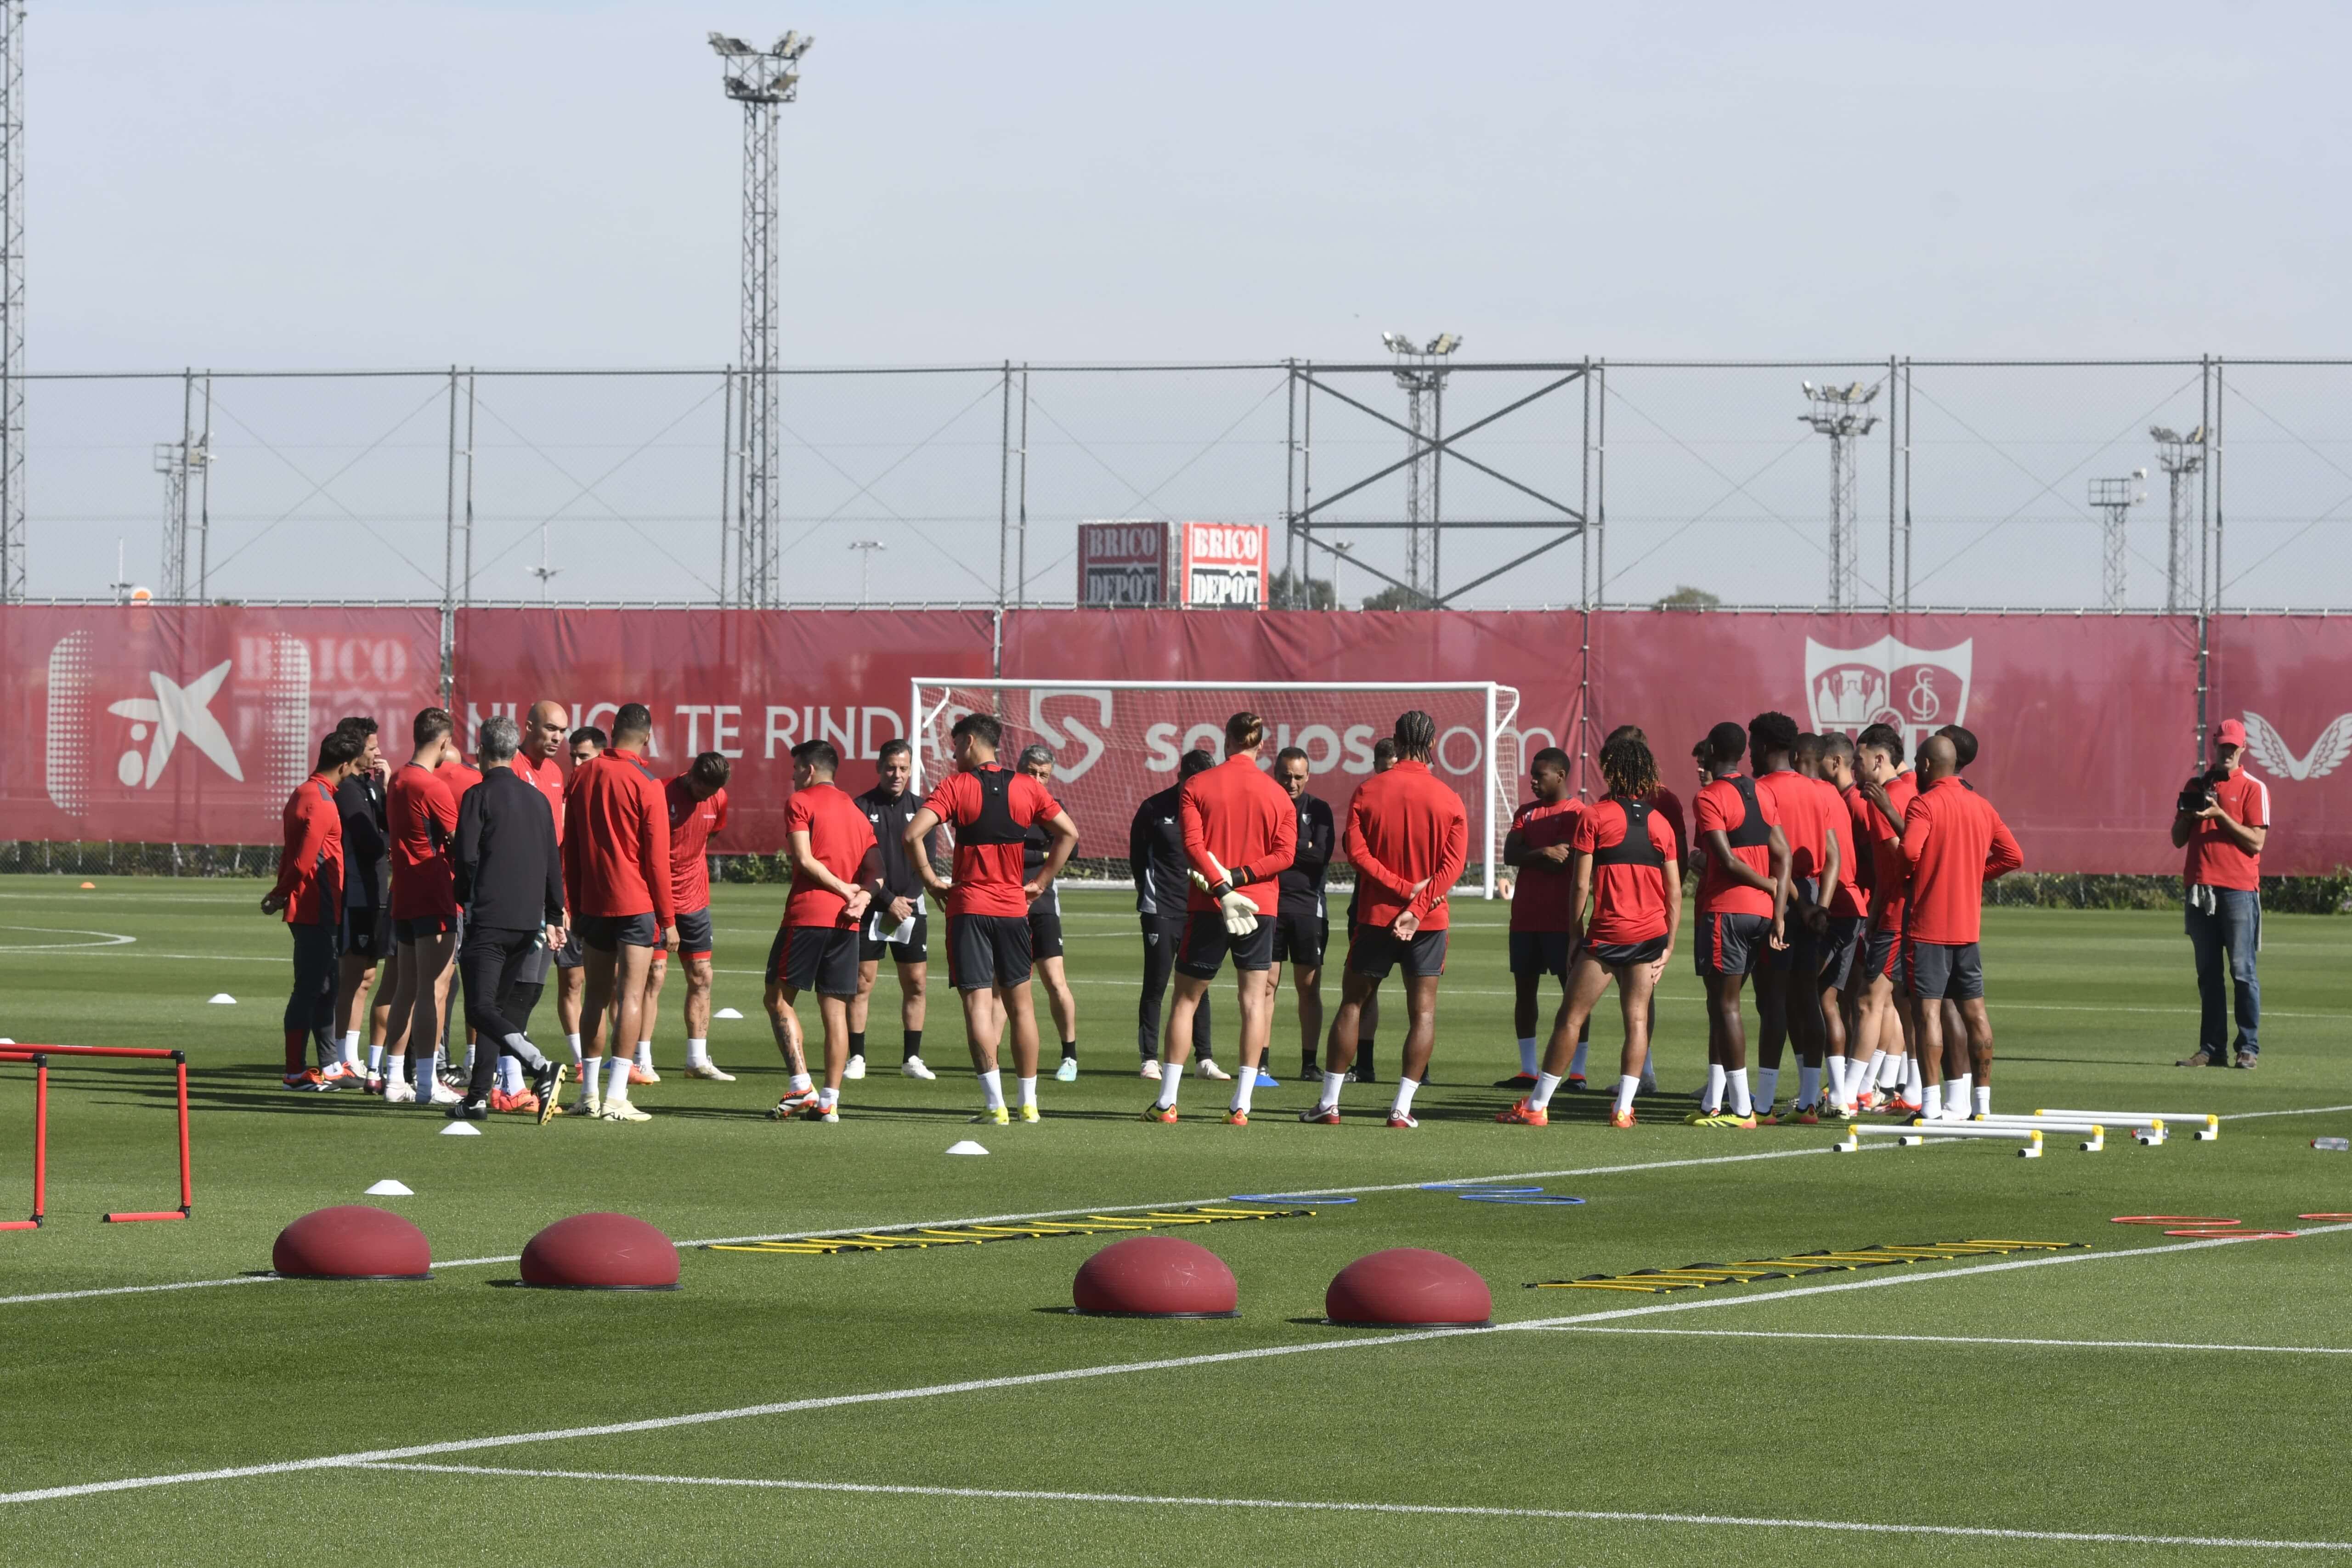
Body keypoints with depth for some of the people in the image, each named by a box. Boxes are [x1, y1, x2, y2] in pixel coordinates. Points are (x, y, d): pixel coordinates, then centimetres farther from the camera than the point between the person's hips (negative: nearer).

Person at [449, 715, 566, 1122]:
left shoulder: (479, 796, -5)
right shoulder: (537, 799, 13)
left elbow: (465, 858, -10)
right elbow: (553, 863, 15)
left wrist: (464, 900, 8)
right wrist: (554, 917, 20)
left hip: (488, 919, -7)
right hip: (528, 920, 7)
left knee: (481, 1009, -10)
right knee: (493, 1006, 13)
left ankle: (542, 1069, -28)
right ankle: (478, 1097, 11)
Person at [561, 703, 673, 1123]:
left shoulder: (582, 775, 6)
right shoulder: (646, 785, -10)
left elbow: (570, 847, 11)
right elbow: (657, 856, -9)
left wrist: (574, 906, 18)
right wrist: (668, 918, -2)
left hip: (593, 904, 5)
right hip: (637, 904, -5)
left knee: (596, 994, 13)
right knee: (631, 995, -6)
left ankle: (589, 1093, 14)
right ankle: (615, 1097, -13)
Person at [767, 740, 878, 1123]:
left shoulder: (801, 802, -1)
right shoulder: (856, 811, 19)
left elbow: (805, 859, -12)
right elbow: (875, 869, 10)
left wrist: (847, 890, -8)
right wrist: (862, 898, -7)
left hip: (807, 915, -6)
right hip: (845, 921, 6)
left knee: (778, 998, 3)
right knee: (835, 1010, 5)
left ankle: (801, 1086, -11)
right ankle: (829, 1101, 2)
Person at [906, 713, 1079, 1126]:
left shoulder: (956, 786, -6)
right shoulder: (1026, 787, 4)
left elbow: (912, 835, -16)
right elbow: (1070, 833, 9)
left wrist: (931, 880, -4)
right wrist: (1042, 882, 12)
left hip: (968, 906, -3)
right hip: (1014, 906, 3)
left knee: (978, 1002, -3)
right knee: (1019, 1002, 12)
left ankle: (995, 1104, -11)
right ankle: (1029, 1103, 15)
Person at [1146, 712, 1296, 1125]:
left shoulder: (1196, 786, -1)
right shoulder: (1278, 795, 5)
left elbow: (1193, 846, -13)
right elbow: (1285, 853, -6)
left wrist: (1222, 887, -18)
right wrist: (1238, 877, -11)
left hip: (1207, 905, -1)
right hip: (1261, 906, 1)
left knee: (1185, 1000, 7)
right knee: (1254, 1000, 3)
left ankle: (1166, 1102, 5)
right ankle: (1241, 1105, -5)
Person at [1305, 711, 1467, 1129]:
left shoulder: (1368, 792, -3)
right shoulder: (1449, 800, -2)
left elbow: (1356, 851, -11)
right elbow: (1453, 863, -9)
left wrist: (1403, 888, -12)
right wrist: (1417, 906, -13)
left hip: (1375, 916, 0)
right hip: (1429, 921, 0)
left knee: (1353, 1003, 9)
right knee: (1423, 1011, 3)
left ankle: (1329, 1102, 9)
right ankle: (1402, 1107, -5)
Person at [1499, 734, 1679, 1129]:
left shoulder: (1594, 817, -4)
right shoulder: (1661, 823, 8)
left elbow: (1580, 884, -6)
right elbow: (1675, 892, 7)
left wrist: (1575, 933, 5)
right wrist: (1669, 945, 11)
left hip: (1608, 934, -4)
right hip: (1651, 934, 4)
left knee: (1571, 1018, 2)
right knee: (1637, 1019, 5)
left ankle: (1537, 1106, 6)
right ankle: (1624, 1108, -1)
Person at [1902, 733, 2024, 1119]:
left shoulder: (1924, 804, -11)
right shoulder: (1982, 807, 11)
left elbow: (1909, 851, -26)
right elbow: (2013, 856, 12)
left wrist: (1913, 872, -4)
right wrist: (1972, 872, 14)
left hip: (1927, 924, -7)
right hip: (1968, 924, 7)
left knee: (1928, 1009, -6)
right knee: (1974, 1010, 11)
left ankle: (1931, 1106, -10)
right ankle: (1983, 1100, 15)